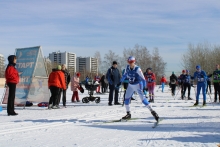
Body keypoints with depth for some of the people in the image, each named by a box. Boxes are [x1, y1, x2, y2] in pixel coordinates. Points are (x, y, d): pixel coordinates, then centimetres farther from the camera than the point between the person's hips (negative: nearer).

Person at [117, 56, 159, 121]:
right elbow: (125, 75, 12)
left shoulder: (137, 69, -22)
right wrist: (120, 82, 14)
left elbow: (142, 78, -21)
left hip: (137, 85, -6)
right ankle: (128, 114, 17)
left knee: (143, 98, -15)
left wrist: (143, 87, -28)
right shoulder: (127, 67, -5)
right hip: (130, 85, 6)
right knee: (126, 99, 3)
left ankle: (152, 111, -6)